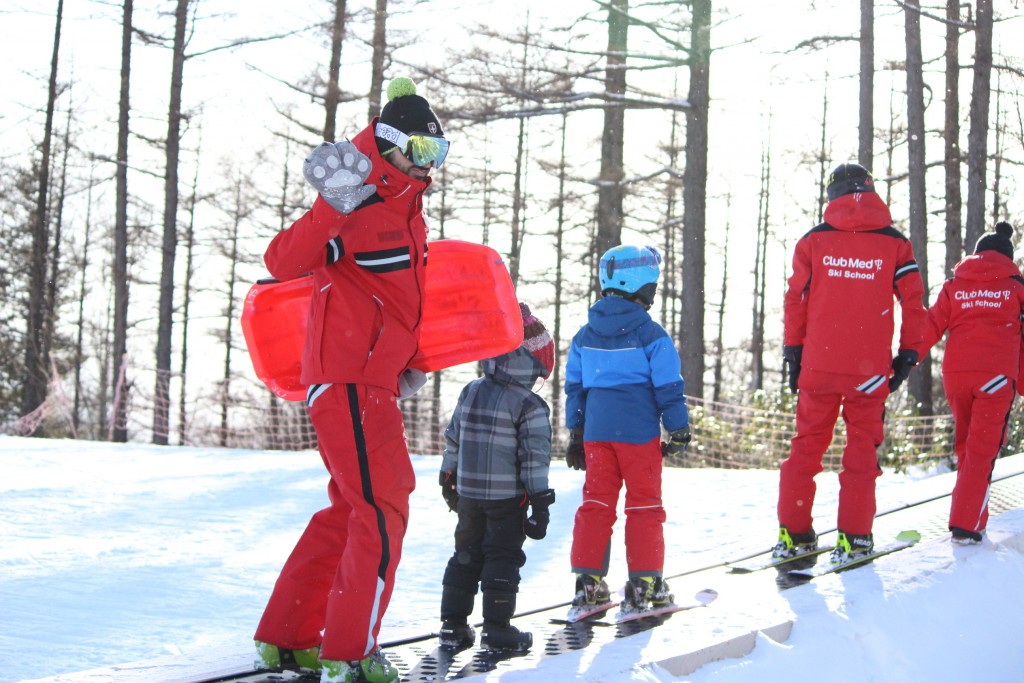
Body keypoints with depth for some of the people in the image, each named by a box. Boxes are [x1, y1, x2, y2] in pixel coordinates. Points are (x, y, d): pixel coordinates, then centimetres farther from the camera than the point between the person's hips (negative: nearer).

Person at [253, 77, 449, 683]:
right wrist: (333, 206, -40)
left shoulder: (408, 209, 15)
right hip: (350, 379, -10)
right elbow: (284, 263, -27)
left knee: (351, 510, 15)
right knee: (382, 512, -8)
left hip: (374, 383, 10)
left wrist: (407, 363, 23)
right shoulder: (359, 206, -14)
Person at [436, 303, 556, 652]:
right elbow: (535, 457, -14)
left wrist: (448, 480, 25)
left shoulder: (470, 393, 4)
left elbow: (452, 439, 13)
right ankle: (497, 629, 3)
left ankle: (453, 623, 15)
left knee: (466, 555, 14)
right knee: (503, 558, 3)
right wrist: (540, 503, -9)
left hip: (468, 493, 5)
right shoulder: (530, 406, -13)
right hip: (508, 497, -5)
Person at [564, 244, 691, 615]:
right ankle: (644, 582, 5)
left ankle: (588, 581, 6)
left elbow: (574, 386, 12)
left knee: (596, 501, 9)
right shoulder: (650, 334, -9)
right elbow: (668, 387, -8)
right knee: (644, 504, 4)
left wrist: (575, 433, 18)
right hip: (639, 431, -5)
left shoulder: (585, 336, 8)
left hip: (596, 431, 5)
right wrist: (679, 431, 1)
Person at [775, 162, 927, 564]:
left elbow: (795, 300, 3)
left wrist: (793, 354, 11)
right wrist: (908, 357, 10)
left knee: (807, 444, 10)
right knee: (862, 449, 7)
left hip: (819, 364, 1)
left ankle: (793, 532, 9)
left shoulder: (814, 241, 2)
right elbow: (914, 302, 2)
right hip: (870, 366, -1)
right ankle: (853, 537, 3)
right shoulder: (895, 244, 1)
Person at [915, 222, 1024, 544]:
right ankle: (965, 524, -10)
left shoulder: (954, 285, 12)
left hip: (955, 373, 3)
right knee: (982, 451, -2)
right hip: (996, 374, -3)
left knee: (965, 446, 18)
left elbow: (931, 327, 5)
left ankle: (970, 517, 22)